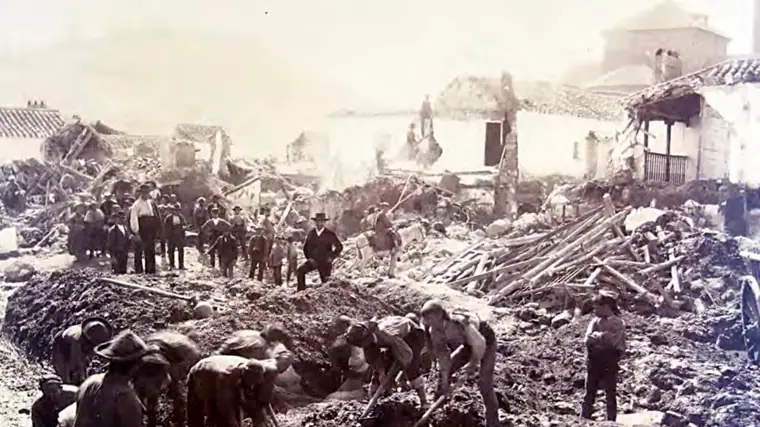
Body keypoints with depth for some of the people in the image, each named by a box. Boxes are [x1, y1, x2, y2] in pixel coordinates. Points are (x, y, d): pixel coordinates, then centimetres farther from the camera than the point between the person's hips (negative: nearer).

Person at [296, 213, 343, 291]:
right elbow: (306, 247, 13)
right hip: (313, 261, 2)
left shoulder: (330, 234, -6)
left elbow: (339, 247, 2)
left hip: (325, 262, -2)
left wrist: (332, 257, -5)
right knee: (300, 271, -18)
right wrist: (309, 258, -1)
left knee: (325, 282, 3)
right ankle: (301, 291, -10)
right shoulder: (311, 233, 2)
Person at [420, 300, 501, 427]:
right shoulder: (434, 331, -21)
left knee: (484, 383, -14)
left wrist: (473, 364, -13)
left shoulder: (459, 324, -43)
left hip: (486, 342, -7)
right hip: (469, 343, 7)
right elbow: (442, 355, -11)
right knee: (444, 371, 9)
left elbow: (479, 345, -30)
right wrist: (445, 381, -12)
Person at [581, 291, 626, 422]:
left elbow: (612, 341, -19)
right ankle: (584, 420, 14)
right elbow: (588, 339, -4)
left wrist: (597, 335, -9)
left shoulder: (618, 323, -6)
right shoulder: (595, 321, 7)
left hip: (609, 363, -4)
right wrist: (603, 336, -16)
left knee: (610, 394, 5)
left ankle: (611, 422, 13)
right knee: (589, 393, 8)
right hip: (593, 362, 4)